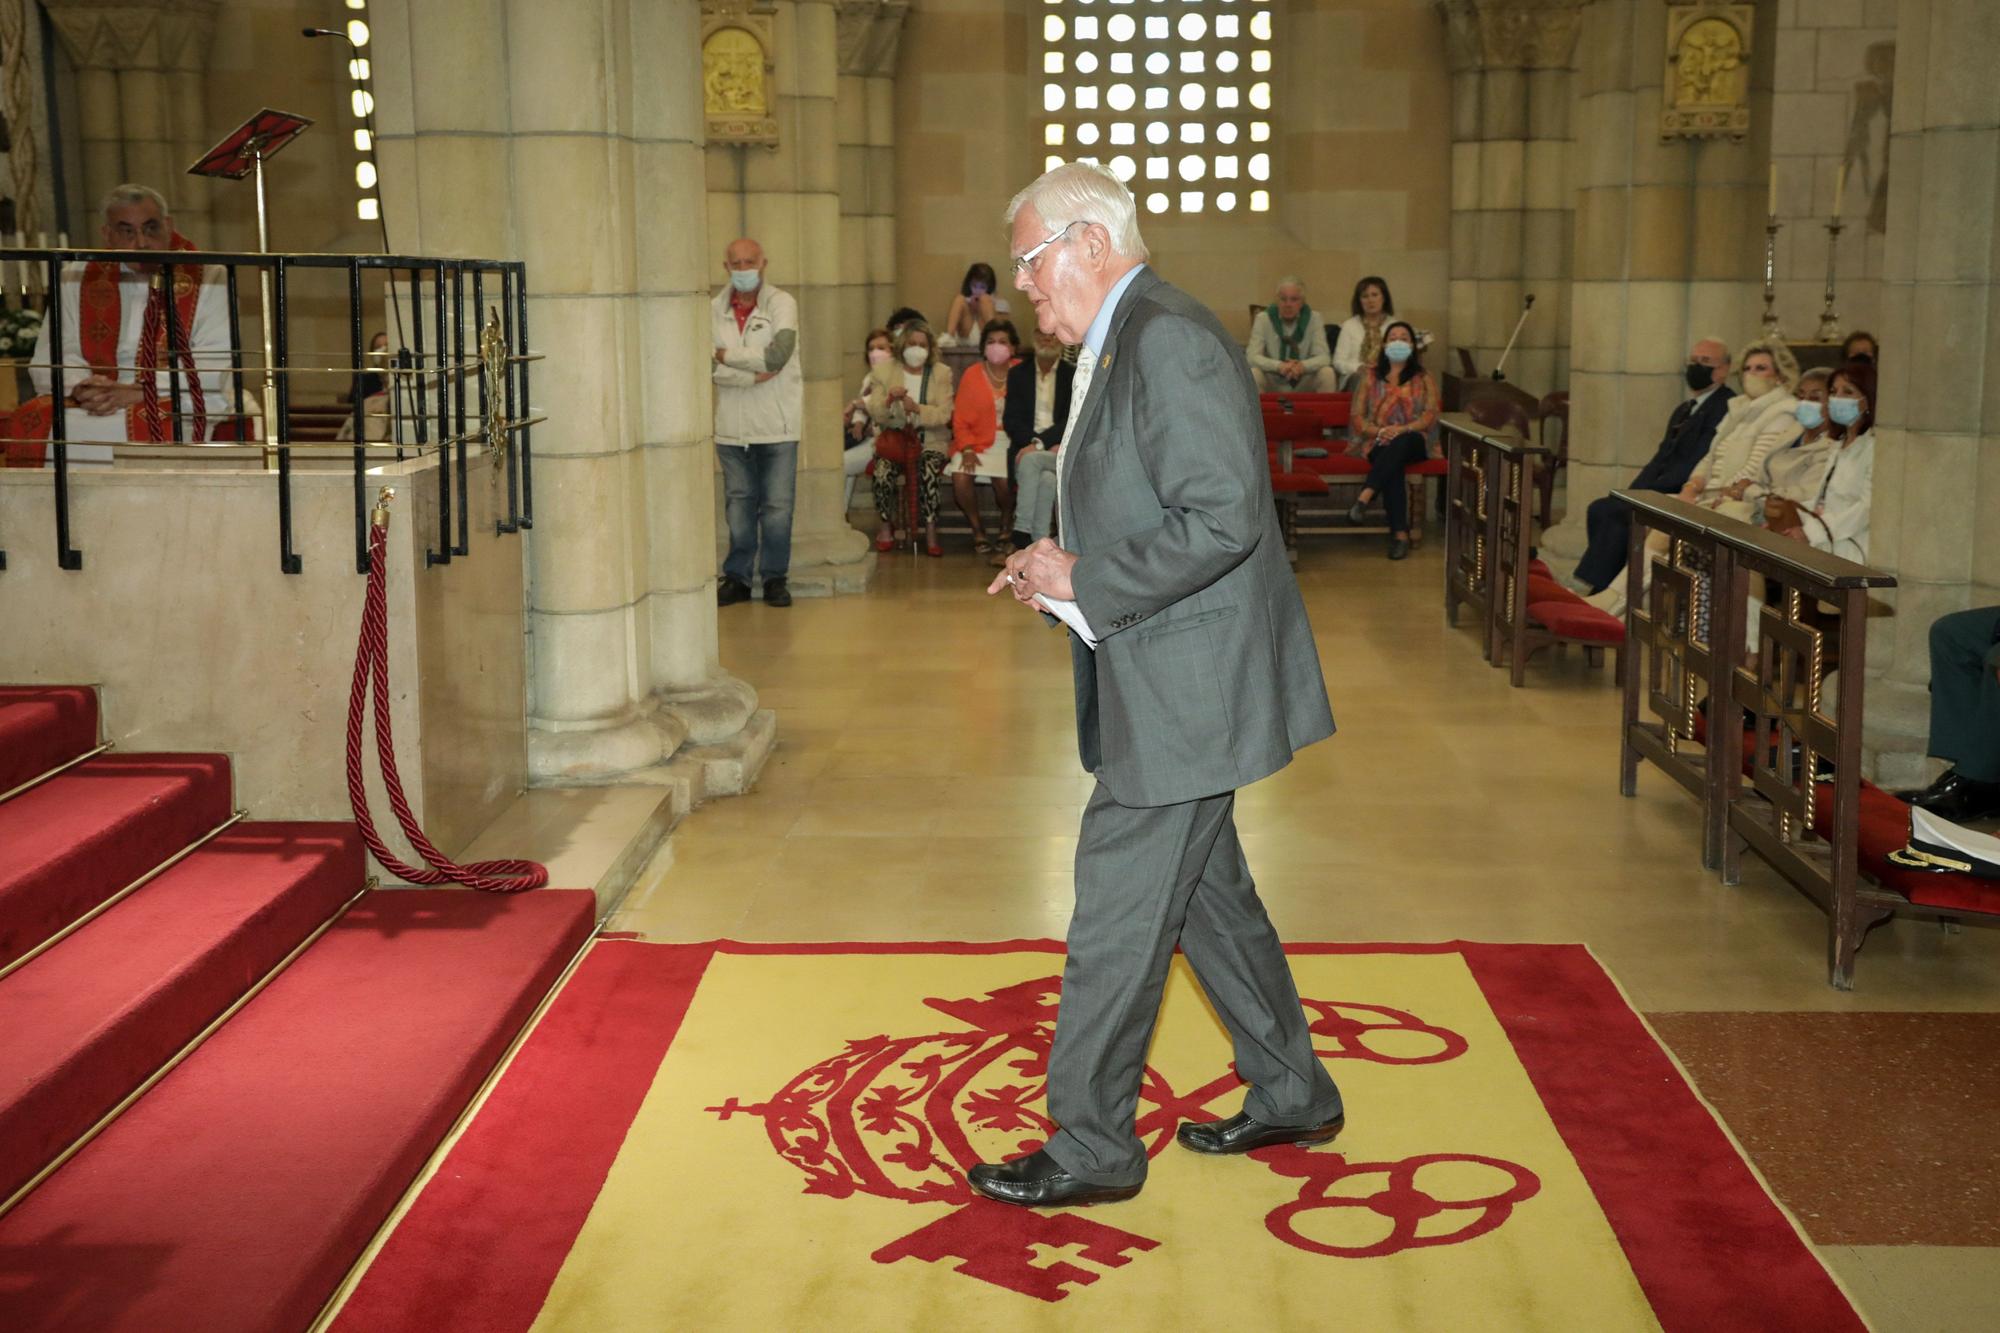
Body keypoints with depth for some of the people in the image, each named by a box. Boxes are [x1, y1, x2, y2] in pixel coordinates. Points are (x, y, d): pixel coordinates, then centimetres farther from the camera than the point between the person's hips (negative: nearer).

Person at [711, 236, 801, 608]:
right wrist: (754, 372, -15)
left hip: (776, 423, -2)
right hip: (732, 424, 2)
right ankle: (737, 577, 17)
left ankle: (775, 578, 13)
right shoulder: (715, 309, 4)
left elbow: (777, 355, -19)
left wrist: (727, 356, -10)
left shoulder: (782, 304, -4)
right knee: (738, 504, 9)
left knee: (777, 505, 2)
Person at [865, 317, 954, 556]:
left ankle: (931, 531, -23)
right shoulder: (884, 371, 8)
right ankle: (886, 525, -5)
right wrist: (889, 400, -21)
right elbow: (875, 414, 1)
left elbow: (943, 415, -6)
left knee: (928, 473, -34)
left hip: (929, 441, -1)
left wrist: (917, 409, -24)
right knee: (882, 474, -29)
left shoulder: (941, 373, 6)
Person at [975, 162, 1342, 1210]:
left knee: (1117, 912, -2)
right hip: (1160, 686, 11)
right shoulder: (1117, 347, 15)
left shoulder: (1168, 341, -18)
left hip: (1184, 691, -11)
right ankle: (1292, 1093, 34)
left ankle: (1093, 1147, 11)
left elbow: (1224, 517, -26)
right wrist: (1060, 573, 7)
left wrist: (1084, 578, -20)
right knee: (1203, 891, 19)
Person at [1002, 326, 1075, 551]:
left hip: (1060, 450, -1)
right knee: (1047, 479, -33)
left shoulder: (1073, 375, 9)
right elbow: (1012, 420, 5)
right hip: (1026, 449, 1)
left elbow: (1072, 422, -2)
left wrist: (1038, 444, -17)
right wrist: (1041, 444, -12)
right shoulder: (1018, 373, 14)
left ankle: (1021, 535, -33)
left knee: (1031, 460, -35)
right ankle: (1040, 546, -37)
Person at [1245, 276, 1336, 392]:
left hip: (1304, 385, 1)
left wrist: (1303, 366, -31)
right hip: (1273, 385, -1)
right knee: (1253, 374, -30)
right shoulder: (1263, 319, -6)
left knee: (1327, 373, -25)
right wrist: (1279, 366, -33)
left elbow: (1323, 357, -8)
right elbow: (1252, 357, -14)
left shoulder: (1314, 318, -3)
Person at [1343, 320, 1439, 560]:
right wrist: (1379, 431, -13)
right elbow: (1357, 418, 9)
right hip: (1379, 443, 0)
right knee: (1393, 467, -37)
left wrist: (1402, 429, -18)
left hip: (1414, 441, 0)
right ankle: (1400, 533, -45)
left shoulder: (1424, 379, 17)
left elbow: (1430, 416, 2)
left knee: (1400, 443, -40)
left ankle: (1363, 498, -53)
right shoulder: (1371, 377, 19)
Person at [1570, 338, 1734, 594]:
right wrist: (1634, 493, 0)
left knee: (1607, 511, -20)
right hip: (1661, 493, 9)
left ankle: (1589, 587, -13)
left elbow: (1697, 464, -17)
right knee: (1600, 510, -11)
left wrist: (1647, 493, -16)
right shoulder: (1684, 410, 23)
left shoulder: (1725, 407, -9)